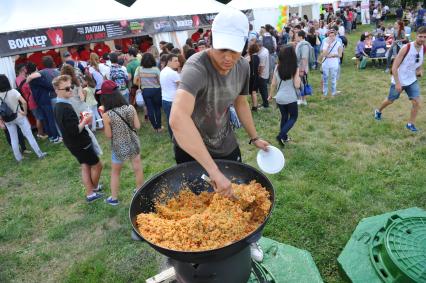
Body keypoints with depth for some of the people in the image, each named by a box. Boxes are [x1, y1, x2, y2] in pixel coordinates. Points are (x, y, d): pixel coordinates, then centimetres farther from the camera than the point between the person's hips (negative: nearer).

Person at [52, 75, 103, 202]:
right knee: (97, 165, 9)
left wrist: (81, 120, 4)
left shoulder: (58, 106, 4)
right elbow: (75, 131, -30)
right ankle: (94, 188, 28)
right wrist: (85, 121, -17)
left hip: (73, 143, 9)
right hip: (80, 143, -9)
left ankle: (90, 193, 28)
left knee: (85, 166, 18)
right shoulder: (66, 108, -28)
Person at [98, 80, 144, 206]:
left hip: (119, 148, -3)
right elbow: (137, 126, -4)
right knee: (138, 169, 21)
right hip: (134, 143, 3)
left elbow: (109, 135, -11)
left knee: (115, 172, 20)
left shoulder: (107, 115, -20)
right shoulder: (130, 108, -11)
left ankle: (114, 198, 34)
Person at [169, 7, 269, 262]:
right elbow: (177, 119, -51)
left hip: (227, 145, 5)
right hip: (192, 150, -5)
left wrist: (254, 137, 11)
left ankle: (248, 239, 46)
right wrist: (214, 170, -52)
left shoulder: (243, 66, -10)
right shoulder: (197, 67, -34)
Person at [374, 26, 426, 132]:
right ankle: (378, 111, 43)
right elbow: (394, 67, -21)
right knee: (390, 100, 13)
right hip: (398, 81, -4)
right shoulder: (406, 48, -21)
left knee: (416, 102, -6)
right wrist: (397, 83, -24)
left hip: (412, 80, 5)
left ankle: (410, 124, 10)